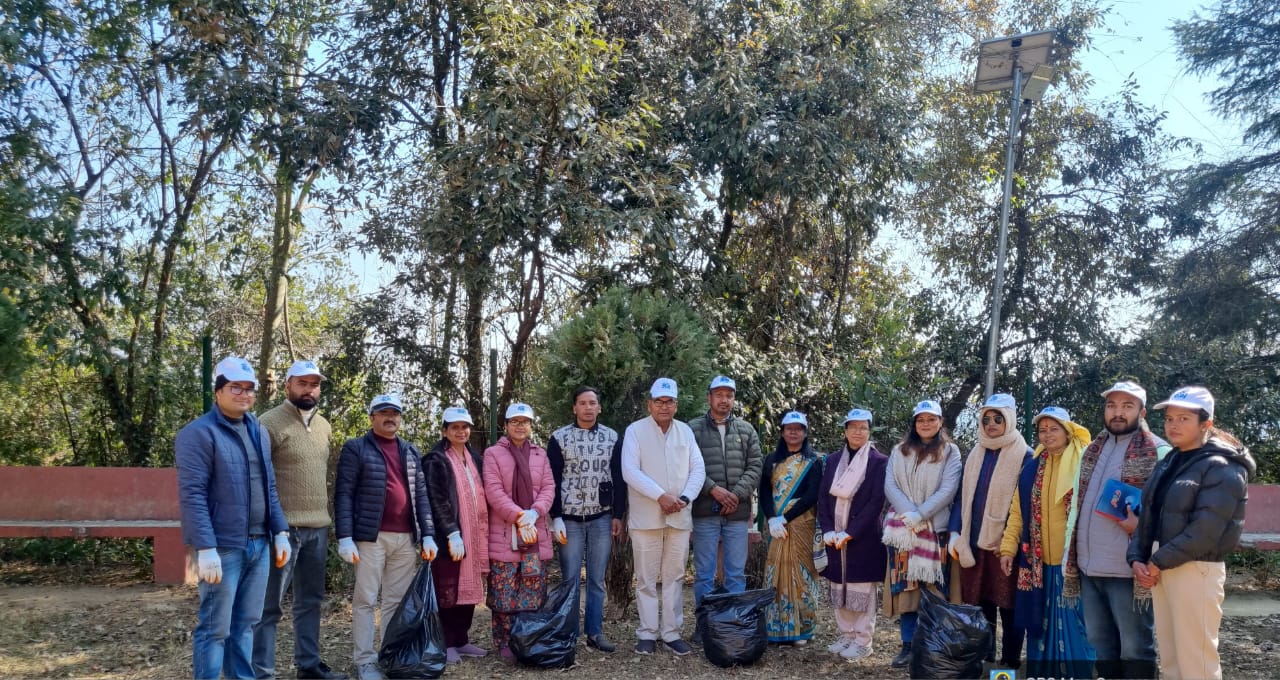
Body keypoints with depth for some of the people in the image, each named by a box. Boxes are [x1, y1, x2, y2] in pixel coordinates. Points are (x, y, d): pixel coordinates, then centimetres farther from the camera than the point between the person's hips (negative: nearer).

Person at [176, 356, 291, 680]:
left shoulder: (258, 432, 14)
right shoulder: (199, 433, -10)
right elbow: (192, 495, -16)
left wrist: (280, 532, 11)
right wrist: (206, 549, -21)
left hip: (259, 544, 7)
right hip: (223, 547, -7)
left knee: (246, 623, 14)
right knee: (215, 628, 0)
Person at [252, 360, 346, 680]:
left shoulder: (324, 426, 13)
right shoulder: (270, 423, -9)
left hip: (318, 528, 7)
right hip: (284, 528, -7)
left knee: (310, 601, 16)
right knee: (270, 605, 1)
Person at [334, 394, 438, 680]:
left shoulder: (411, 452, 16)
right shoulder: (356, 448, 1)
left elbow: (421, 495, 13)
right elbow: (343, 494, -5)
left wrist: (428, 535, 5)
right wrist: (345, 537, -13)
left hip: (406, 538, 5)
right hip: (371, 537, -5)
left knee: (398, 601, 9)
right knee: (365, 600, 1)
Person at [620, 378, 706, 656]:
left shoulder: (685, 431, 8)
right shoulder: (635, 430, -3)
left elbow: (698, 469, 4)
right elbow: (630, 471, -12)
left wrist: (684, 498, -12)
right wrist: (660, 496, -19)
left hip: (679, 516, 3)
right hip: (646, 516, -3)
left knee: (674, 577, 8)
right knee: (646, 578, 3)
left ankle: (672, 632, 16)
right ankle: (647, 633, 12)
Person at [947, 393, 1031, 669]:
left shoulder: (1024, 456, -3)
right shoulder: (975, 455, 13)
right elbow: (962, 496, 14)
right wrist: (955, 533, 3)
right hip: (974, 542, 5)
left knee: (1009, 607, 1)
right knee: (978, 606, 8)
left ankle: (1010, 664, 12)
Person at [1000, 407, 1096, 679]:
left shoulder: (1083, 465, -4)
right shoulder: (1031, 469, 10)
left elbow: (1095, 509, -5)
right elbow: (1017, 512, 12)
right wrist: (1008, 548, 4)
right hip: (1038, 561, 4)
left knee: (1073, 623, -1)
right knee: (1041, 624, 10)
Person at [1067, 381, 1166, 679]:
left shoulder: (1158, 452, -7)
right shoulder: (1093, 450, 14)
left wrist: (1140, 525, -25)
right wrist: (1071, 557, 14)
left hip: (1128, 570, -6)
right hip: (1088, 567, 7)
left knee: (1135, 649, 5)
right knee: (1100, 646, 16)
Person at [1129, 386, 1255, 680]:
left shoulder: (1222, 468, -10)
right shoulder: (1167, 463, 14)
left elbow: (1205, 531, -19)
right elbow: (1148, 515, 14)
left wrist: (1159, 562, -14)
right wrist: (1137, 558, 0)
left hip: (1196, 570, -8)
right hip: (1159, 568, 8)